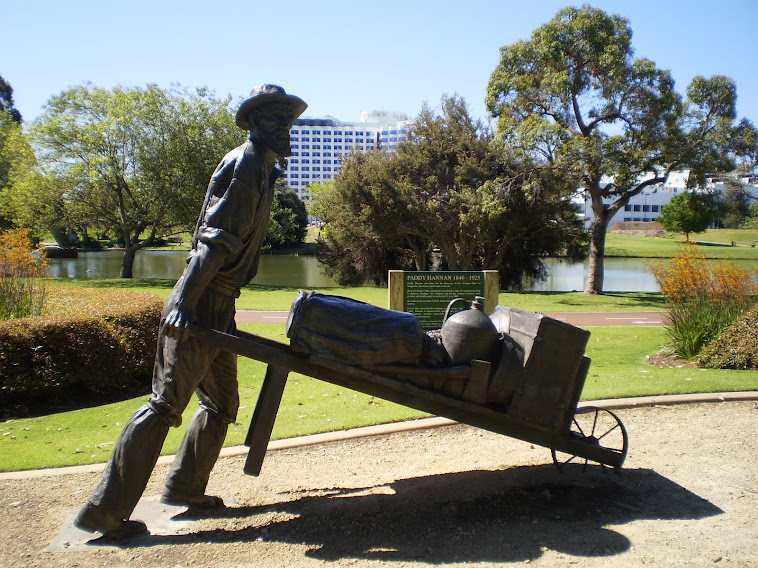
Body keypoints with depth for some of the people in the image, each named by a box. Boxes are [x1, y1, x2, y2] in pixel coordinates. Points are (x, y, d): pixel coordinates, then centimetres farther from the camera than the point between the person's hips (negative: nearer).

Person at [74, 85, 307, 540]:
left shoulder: (263, 170, 19)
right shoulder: (246, 162, -10)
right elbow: (214, 239, -22)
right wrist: (184, 303, -28)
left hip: (220, 306, 10)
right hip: (200, 306, -10)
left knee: (222, 403, 16)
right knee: (166, 403, -6)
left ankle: (185, 488, 29)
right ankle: (104, 511, 4)